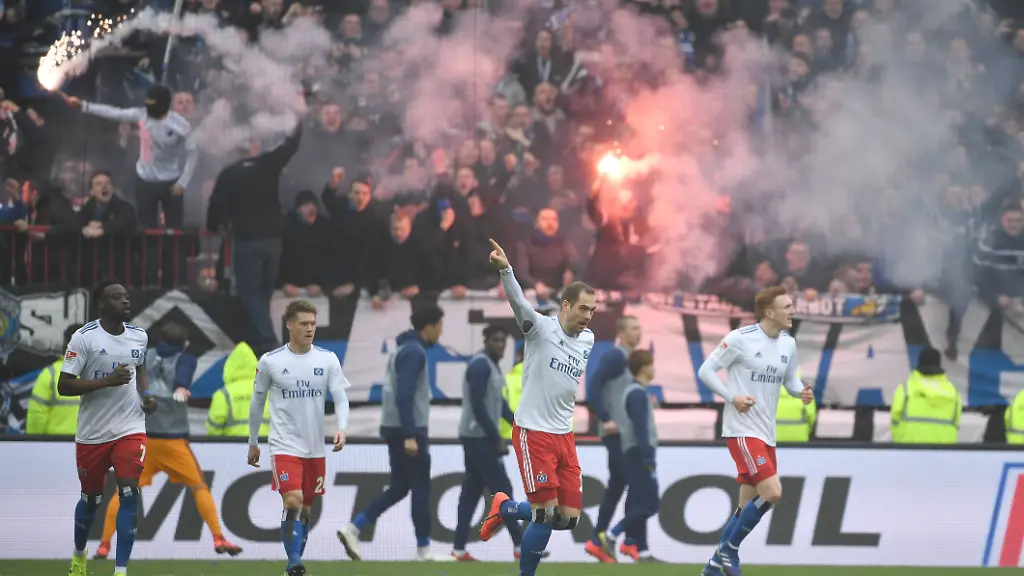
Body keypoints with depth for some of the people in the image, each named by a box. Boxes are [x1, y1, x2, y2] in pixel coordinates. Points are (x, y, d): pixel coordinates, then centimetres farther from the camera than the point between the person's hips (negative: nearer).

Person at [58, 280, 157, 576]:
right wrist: (108, 381, -25)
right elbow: (64, 385, -16)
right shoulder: (84, 338, -13)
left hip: (130, 428, 2)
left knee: (129, 493, -14)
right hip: (93, 433, -2)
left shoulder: (139, 336, 4)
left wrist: (145, 395, 5)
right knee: (91, 498, 12)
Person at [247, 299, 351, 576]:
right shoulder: (270, 361, -4)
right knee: (293, 501, -20)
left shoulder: (327, 359, 1)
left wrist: (341, 428, -21)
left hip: (315, 449, 3)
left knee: (306, 509, 11)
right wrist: (253, 443, 13)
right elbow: (257, 403, 7)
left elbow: (340, 397, -2)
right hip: (285, 446, -3)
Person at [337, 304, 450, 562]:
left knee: (398, 488, 11)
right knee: (421, 488, -2)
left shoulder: (405, 349, 16)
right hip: (408, 429, -10)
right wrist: (410, 436, -25)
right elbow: (404, 396, -22)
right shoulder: (414, 352, -15)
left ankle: (353, 529, 4)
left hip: (395, 428, 10)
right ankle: (424, 550, 3)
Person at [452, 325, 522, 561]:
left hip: (481, 437, 10)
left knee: (472, 491, 8)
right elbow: (478, 406, -22)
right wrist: (497, 439, -20)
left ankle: (459, 549, 7)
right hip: (478, 437, -10)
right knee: (502, 489, -6)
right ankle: (520, 546, -2)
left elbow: (499, 403, 19)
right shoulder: (480, 366, -16)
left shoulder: (493, 366, 16)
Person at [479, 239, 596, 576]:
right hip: (533, 432, -6)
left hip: (564, 435, 7)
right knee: (546, 516, -11)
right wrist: (504, 270, -46)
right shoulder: (541, 328, -12)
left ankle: (504, 510, 28)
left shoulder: (588, 339, 6)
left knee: (569, 518, 4)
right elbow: (518, 302, -31)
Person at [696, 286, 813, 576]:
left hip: (766, 433, 8)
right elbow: (706, 371, -7)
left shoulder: (788, 344, 7)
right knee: (772, 491, -20)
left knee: (748, 506, 10)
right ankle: (729, 549, -3)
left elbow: (790, 379, 19)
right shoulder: (740, 339, -12)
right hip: (742, 429, -8)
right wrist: (732, 398, -17)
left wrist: (801, 392, -4)